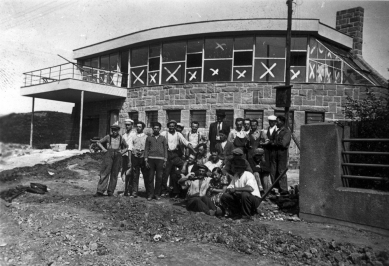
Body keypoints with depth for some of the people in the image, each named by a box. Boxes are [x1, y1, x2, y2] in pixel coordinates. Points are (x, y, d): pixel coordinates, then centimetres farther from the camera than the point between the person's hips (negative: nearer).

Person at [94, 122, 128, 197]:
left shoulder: (121, 139, 9)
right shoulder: (108, 137, 6)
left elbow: (127, 147, 20)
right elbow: (99, 142, 16)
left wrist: (122, 152, 5)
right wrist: (103, 149, 3)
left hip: (117, 156, 1)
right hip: (109, 155, -1)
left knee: (114, 174, 3)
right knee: (105, 172, -9)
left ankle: (110, 191, 11)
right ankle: (100, 191, -9)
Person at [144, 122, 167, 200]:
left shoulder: (163, 138, 13)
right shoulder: (149, 138, 12)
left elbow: (165, 149, 11)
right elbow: (146, 149, 9)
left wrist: (165, 160, 2)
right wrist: (146, 160, 0)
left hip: (160, 159, 0)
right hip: (151, 159, 0)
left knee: (159, 177, 0)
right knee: (150, 177, -1)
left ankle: (157, 194, 8)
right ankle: (150, 194, 6)